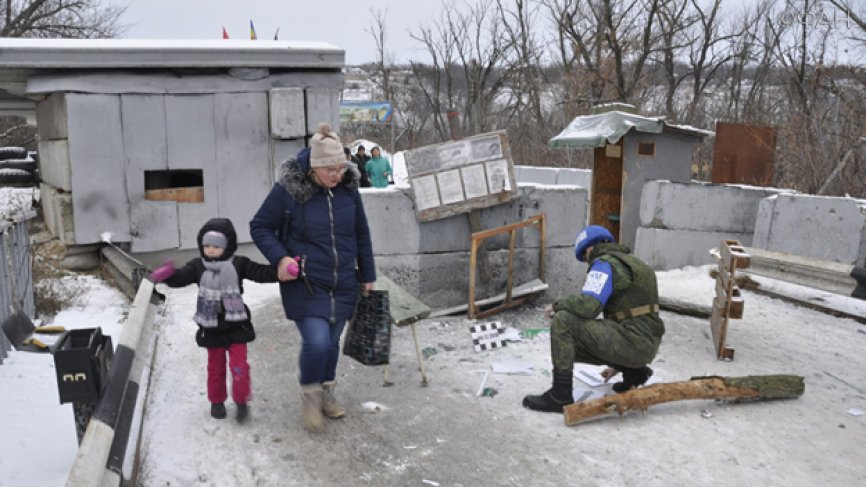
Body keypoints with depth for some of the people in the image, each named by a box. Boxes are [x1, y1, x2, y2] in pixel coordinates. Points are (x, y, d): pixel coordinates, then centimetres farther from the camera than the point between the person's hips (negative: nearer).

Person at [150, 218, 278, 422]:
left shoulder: (239, 264, -8)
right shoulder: (198, 266, -5)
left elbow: (260, 273, -14)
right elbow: (180, 278, -17)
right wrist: (167, 275, -40)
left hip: (236, 325, -1)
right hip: (211, 328, 2)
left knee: (239, 365, 0)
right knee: (215, 366, 15)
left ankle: (241, 401, 16)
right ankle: (217, 401, 32)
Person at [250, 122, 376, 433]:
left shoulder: (348, 188, -2)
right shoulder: (288, 190, -15)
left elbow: (361, 234, 9)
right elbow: (259, 227, -4)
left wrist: (368, 275, 13)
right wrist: (280, 257, -19)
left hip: (343, 285, 4)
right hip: (305, 285, -4)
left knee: (331, 341, 15)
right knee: (316, 341, -15)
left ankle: (326, 391, 39)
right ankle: (309, 395, 14)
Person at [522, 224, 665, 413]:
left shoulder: (605, 263, -6)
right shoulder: (632, 263, 24)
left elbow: (587, 305, -22)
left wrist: (558, 305, 0)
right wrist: (617, 363, 36)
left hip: (630, 340, -9)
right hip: (646, 346, 9)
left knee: (563, 321, -10)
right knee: (572, 347, 19)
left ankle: (560, 396, -11)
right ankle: (633, 371, 14)